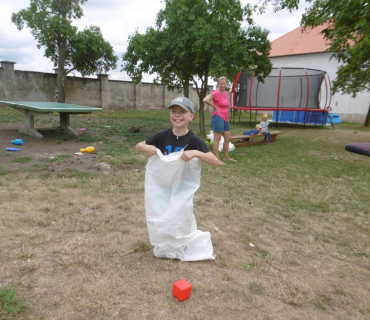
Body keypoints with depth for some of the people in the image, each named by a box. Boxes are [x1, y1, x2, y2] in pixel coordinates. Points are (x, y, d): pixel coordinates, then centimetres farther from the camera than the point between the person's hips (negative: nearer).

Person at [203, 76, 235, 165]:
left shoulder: (226, 93, 13)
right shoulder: (216, 93, -11)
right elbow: (205, 100, -26)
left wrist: (226, 113, 15)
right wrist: (214, 106, -15)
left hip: (225, 118, 9)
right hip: (218, 117, -9)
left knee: (228, 138, 15)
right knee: (217, 139, -5)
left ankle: (226, 157, 29)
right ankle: (217, 159, 1)